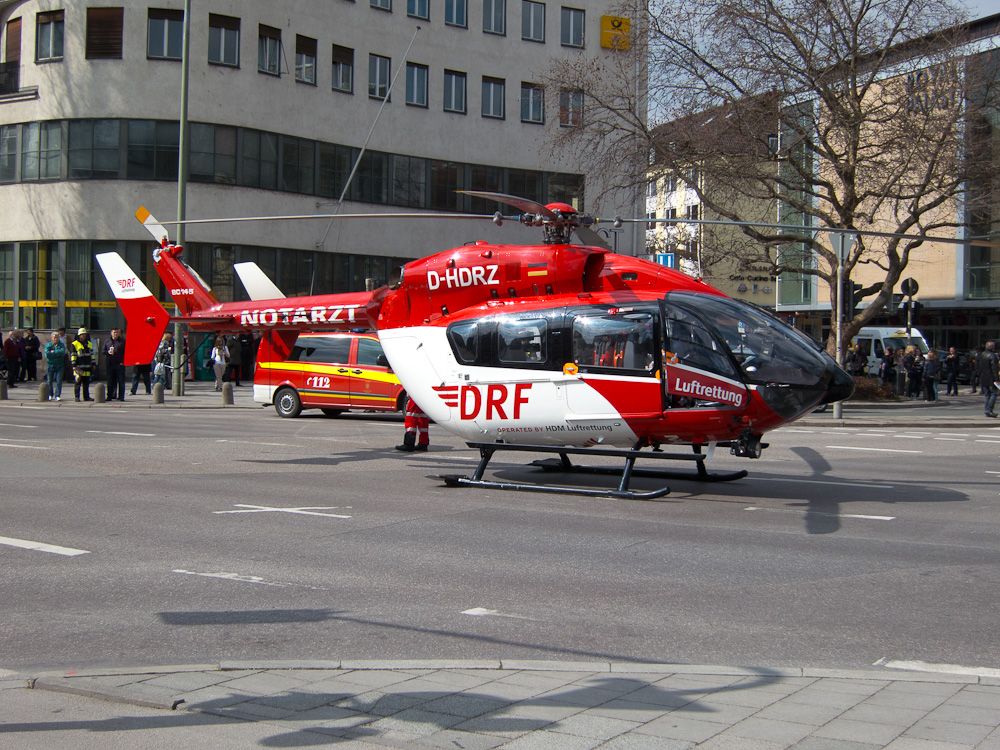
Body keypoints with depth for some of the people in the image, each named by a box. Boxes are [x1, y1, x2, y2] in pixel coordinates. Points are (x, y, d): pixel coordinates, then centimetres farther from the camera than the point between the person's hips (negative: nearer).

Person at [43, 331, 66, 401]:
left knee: (59, 381, -5)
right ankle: (50, 395, 17)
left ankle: (57, 395, -1)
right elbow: (47, 354, -12)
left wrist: (54, 352, -11)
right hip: (50, 365, 0)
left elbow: (62, 352, -14)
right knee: (49, 381, 4)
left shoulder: (62, 345, 6)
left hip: (59, 366, 0)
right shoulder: (48, 345, 4)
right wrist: (57, 354, -10)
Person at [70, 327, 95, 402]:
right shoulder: (75, 344, -1)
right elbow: (73, 355, -4)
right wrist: (74, 365, -10)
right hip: (78, 367, -5)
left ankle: (86, 397, 12)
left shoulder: (89, 344, 17)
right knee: (77, 382, -3)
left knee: (86, 383, 8)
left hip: (87, 367, 5)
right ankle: (77, 397, 0)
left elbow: (92, 354, 22)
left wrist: (93, 364, 16)